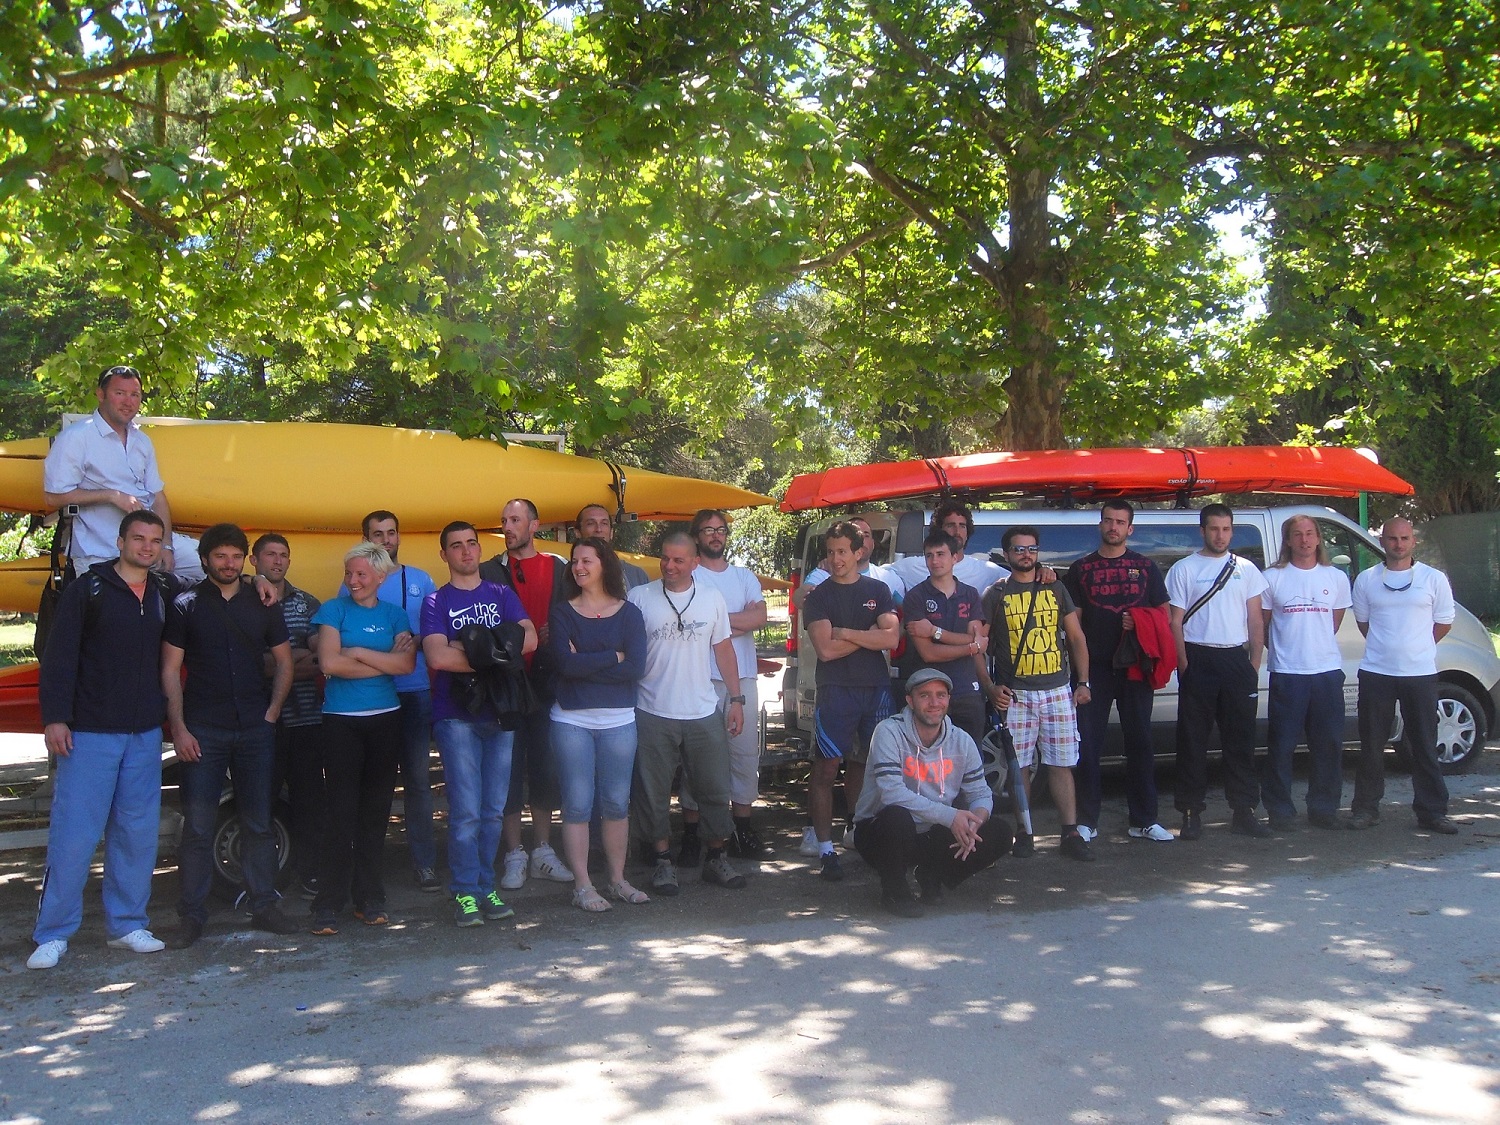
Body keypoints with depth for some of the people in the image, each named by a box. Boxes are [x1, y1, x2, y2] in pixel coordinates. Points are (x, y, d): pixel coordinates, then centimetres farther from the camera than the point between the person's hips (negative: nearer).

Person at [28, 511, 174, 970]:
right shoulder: (87, 590, -2)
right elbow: (59, 657, -6)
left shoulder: (165, 596, 11)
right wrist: (55, 717, -14)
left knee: (137, 833, 6)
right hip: (89, 733, -4)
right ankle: (53, 934, 5)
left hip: (145, 735, 4)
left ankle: (127, 924, 16)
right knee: (74, 834, -4)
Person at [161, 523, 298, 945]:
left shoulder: (263, 605, 9)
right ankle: (193, 915, 7)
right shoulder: (186, 605, 2)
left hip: (256, 731, 3)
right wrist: (178, 728, -8)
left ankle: (264, 906, 16)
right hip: (203, 732, -2)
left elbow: (284, 663, 13)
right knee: (198, 827, -2)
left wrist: (271, 713, 2)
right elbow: (170, 670, -1)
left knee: (258, 824, 8)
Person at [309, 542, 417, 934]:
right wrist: (385, 662, -8)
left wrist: (358, 653, -11)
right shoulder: (334, 610, 1)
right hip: (341, 721, -3)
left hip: (385, 719, 3)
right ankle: (328, 905, 1)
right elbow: (329, 663, -12)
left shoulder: (394, 615, 8)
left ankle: (370, 898, 16)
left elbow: (407, 664, -6)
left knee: (376, 810, 7)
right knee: (342, 810, -5)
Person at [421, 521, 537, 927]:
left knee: (494, 810, 7)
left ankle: (486, 887, 16)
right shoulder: (436, 601, 3)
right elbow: (438, 656, -13)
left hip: (500, 712, 3)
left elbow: (529, 638, -3)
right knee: (466, 810, -6)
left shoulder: (502, 594, 13)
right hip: (457, 715, -3)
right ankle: (465, 892, 3)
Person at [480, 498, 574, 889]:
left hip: (547, 681, 2)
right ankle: (514, 855, 12)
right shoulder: (490, 571, 3)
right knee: (509, 770, 2)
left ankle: (543, 852, 20)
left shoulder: (559, 569, 8)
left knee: (546, 768, 9)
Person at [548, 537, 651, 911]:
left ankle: (618, 880, 20)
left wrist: (585, 663, -13)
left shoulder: (628, 614, 4)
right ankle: (582, 886, 9)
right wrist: (613, 657, -10)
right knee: (577, 804, 1)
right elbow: (564, 662, -13)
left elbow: (636, 668, -10)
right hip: (572, 721, -1)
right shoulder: (562, 612, 3)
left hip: (618, 722, 1)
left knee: (617, 803, 8)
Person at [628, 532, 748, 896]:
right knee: (654, 793, 5)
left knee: (714, 789, 8)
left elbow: (723, 649, 10)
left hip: (704, 713, 2)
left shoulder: (711, 598, 5)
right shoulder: (639, 598, -3)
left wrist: (736, 699, 6)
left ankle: (716, 857, 21)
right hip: (652, 714, -2)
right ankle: (662, 860, 18)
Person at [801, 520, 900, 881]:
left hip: (876, 689, 3)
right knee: (826, 769, -6)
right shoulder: (818, 597, 3)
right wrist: (869, 634, -4)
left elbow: (891, 638, -5)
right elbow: (826, 649, -10)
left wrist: (846, 633, -9)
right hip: (836, 691, -2)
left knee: (866, 764, 8)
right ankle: (825, 848, -3)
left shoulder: (878, 590, 10)